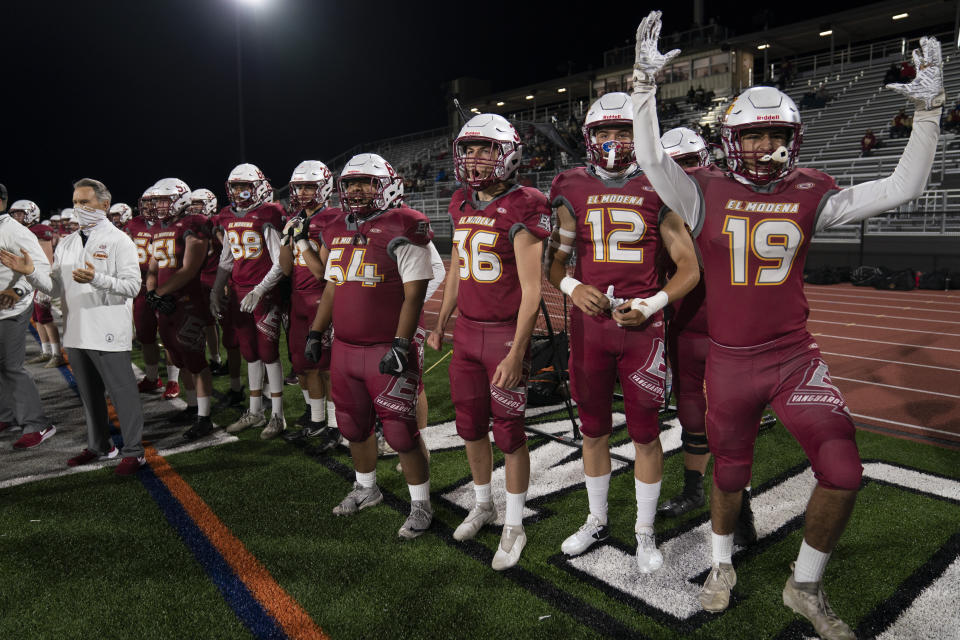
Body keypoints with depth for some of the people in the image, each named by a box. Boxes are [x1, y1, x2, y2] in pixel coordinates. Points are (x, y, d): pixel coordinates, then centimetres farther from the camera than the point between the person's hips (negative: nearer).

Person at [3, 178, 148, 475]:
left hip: (108, 333, -7)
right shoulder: (66, 244, 14)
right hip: (76, 333, 7)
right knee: (90, 394, 19)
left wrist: (97, 279, -28)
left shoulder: (118, 241, -6)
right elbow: (56, 289, 12)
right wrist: (31, 272, -5)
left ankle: (133, 452, 10)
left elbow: (132, 286, -15)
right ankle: (99, 445, 34)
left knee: (122, 393, -1)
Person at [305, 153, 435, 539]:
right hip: (345, 348, 8)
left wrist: (400, 344, -21)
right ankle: (366, 488, 40)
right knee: (354, 426, 18)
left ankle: (420, 504, 17)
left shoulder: (401, 230, -11)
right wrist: (316, 333, 18)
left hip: (386, 350, -7)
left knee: (401, 431, -1)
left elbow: (414, 294, -15)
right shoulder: (337, 230, 12)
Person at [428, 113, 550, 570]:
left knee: (509, 433, 4)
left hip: (506, 333, -6)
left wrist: (516, 353, -20)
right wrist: (440, 324, 23)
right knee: (470, 425, 15)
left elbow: (531, 291, -16)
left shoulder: (522, 209, -13)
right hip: (467, 331, 6)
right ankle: (483, 505, 37)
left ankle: (514, 526, 22)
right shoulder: (462, 205, 8)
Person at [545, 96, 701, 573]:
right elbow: (554, 261, 10)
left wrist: (653, 304, -13)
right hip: (588, 324, 2)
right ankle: (596, 521, 33)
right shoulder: (573, 192, 5)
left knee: (645, 433, 6)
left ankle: (645, 533, 26)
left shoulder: (657, 191, 1)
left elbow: (689, 268, 2)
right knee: (594, 430, 14)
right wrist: (572, 287, -11)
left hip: (641, 325, -1)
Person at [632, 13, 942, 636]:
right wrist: (645, 82, -21)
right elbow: (651, 158, -16)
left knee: (843, 473, -7)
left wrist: (928, 110, -4)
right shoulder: (708, 193, -4)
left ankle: (806, 587, 20)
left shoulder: (811, 196, 2)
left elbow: (902, 187, 1)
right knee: (730, 475, 14)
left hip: (796, 356, 2)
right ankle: (722, 564, 43)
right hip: (730, 362, -1)